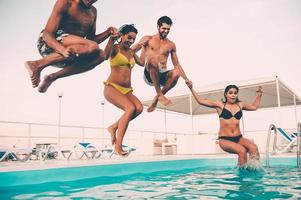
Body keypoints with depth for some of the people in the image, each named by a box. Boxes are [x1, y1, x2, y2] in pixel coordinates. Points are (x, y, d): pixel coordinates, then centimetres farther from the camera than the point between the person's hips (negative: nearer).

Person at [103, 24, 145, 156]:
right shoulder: (115, 48, 0)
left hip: (127, 90, 6)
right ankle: (118, 146, -23)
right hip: (112, 87, -6)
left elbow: (142, 63, 32)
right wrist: (111, 39, -31)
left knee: (139, 108, -25)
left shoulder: (131, 52, 20)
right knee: (130, 108, -30)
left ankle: (114, 127, -5)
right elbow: (105, 55, -22)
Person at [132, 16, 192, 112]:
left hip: (162, 76, 3)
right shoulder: (148, 39, 10)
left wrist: (186, 79, 8)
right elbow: (132, 50, -2)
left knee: (176, 73, -31)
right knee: (153, 60, -35)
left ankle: (157, 98, -14)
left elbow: (177, 65, 18)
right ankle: (159, 94, -27)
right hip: (149, 75, -3)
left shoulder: (171, 45, 18)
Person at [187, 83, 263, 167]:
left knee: (254, 148, -27)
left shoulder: (240, 105, 15)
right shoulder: (220, 105, 5)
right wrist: (191, 89, -2)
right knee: (242, 151, -30)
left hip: (238, 138, 4)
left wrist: (259, 94, 29)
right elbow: (201, 101, 3)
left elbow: (254, 106, 34)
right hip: (225, 139, -4)